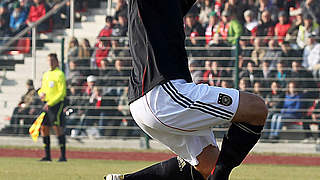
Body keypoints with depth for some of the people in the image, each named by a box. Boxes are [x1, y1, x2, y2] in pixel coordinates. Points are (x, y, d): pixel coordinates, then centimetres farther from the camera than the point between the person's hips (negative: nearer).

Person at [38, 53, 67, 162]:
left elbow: (62, 93, -13)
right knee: (44, 128, 5)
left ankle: (63, 156, -11)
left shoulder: (60, 74, -7)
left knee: (58, 128, -12)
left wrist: (50, 103, -18)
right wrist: (41, 93, 0)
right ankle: (47, 156, 12)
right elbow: (42, 89, 26)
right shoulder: (46, 74, 16)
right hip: (47, 104, 8)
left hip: (57, 104, -8)